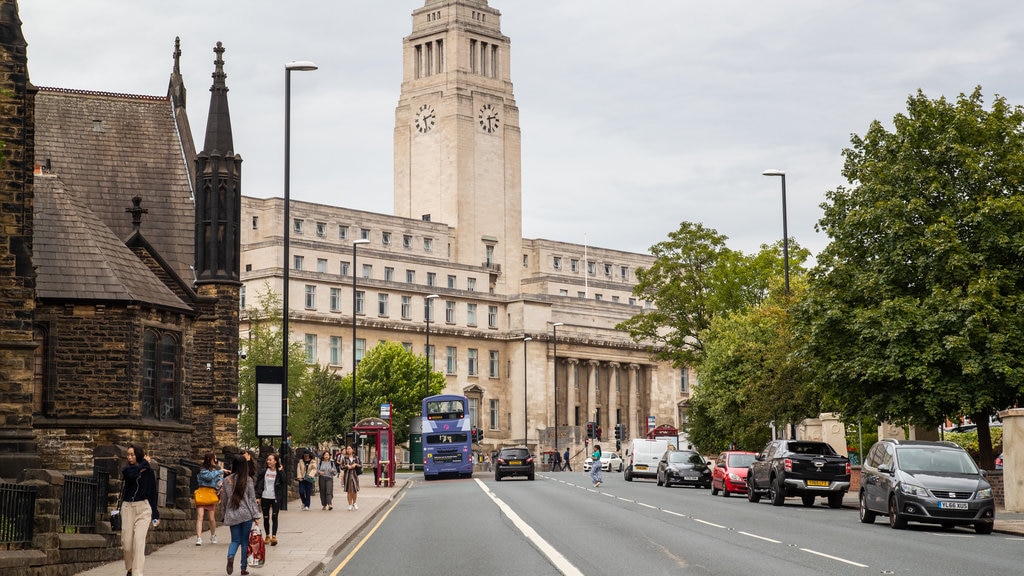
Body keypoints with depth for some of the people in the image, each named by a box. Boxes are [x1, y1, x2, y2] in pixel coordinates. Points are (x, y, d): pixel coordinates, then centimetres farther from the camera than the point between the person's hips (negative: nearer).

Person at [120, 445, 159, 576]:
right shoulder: (126, 470, 7)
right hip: (127, 507, 2)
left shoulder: (149, 472, 5)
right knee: (127, 541, 0)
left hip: (143, 508, -2)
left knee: (139, 540, -14)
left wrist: (155, 515, 5)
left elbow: (152, 493, 7)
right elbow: (132, 474, -19)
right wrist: (144, 463, -5)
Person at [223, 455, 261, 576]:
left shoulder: (227, 480, 1)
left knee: (235, 540, 10)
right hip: (246, 514, -2)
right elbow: (252, 499, -5)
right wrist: (256, 515, -2)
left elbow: (225, 499, 8)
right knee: (245, 541, 8)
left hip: (232, 515, 2)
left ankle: (230, 556, -20)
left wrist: (225, 515, 19)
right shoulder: (248, 480, -6)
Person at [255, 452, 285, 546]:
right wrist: (258, 497, -2)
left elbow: (284, 482, -16)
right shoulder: (263, 471, 2)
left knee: (274, 517, -6)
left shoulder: (279, 472, -1)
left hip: (275, 498, -2)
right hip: (265, 498, 2)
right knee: (266, 517, 9)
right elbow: (258, 484, 3)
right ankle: (267, 536, 22)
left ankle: (274, 536, -4)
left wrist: (280, 471, -18)